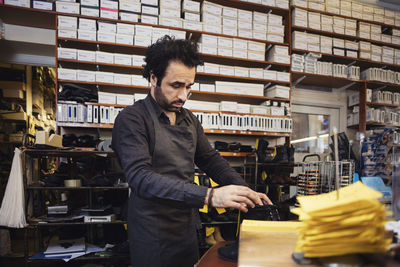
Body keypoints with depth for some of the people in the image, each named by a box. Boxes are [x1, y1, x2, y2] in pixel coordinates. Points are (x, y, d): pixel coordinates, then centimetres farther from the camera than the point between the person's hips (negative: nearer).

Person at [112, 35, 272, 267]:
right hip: (153, 238, -6)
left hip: (188, 230, 7)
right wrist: (209, 196, -35)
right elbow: (141, 178, -27)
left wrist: (245, 191, -5)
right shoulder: (132, 119, -16)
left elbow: (210, 159, 10)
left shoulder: (189, 119, 8)